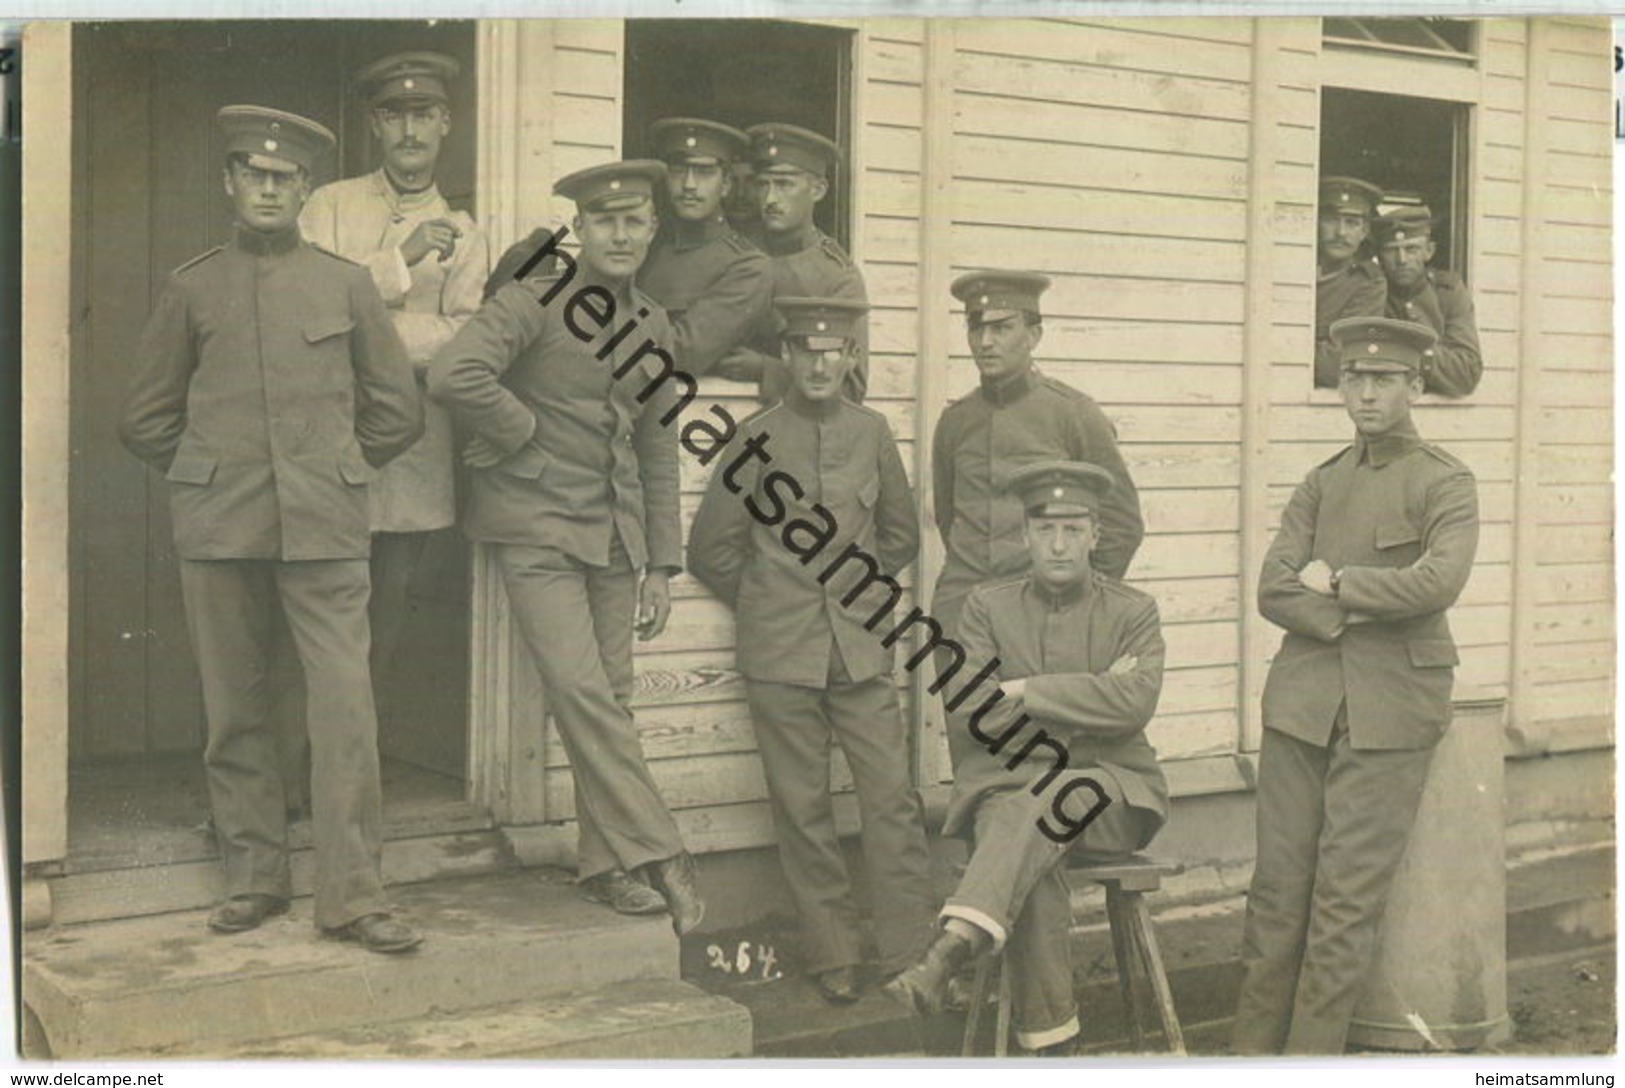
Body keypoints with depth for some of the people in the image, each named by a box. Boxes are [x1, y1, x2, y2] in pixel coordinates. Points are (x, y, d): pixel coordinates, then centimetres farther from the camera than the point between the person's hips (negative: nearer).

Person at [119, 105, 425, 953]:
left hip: (326, 526, -1)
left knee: (346, 708, -7)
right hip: (217, 531, 1)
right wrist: (210, 476, 11)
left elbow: (398, 409, 14)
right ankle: (253, 878, 19)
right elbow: (146, 418, 15)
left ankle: (352, 892, 0)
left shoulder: (347, 285, 8)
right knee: (235, 712, 6)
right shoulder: (191, 288, 9)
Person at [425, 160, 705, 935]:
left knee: (612, 698, 6)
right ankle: (657, 855, -8)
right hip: (539, 529, -6)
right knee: (580, 689, -13)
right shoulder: (532, 304, -8)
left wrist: (661, 565, 13)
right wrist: (521, 433, -11)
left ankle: (606, 864, 16)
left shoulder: (653, 326, 12)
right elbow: (453, 375, -24)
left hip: (616, 536, 6)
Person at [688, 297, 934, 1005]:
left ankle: (910, 958, 7)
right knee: (802, 811, 4)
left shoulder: (872, 433, 5)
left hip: (862, 651, 2)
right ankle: (831, 957, 16)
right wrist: (764, 605, 8)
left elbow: (900, 535, 19)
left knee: (893, 800, -2)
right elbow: (710, 550, 5)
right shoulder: (756, 438, -2)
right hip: (780, 656, -2)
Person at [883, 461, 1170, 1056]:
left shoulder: (1133, 612, 7)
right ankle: (1052, 1040, -28)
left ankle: (953, 947, -50)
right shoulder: (988, 607, 8)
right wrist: (1090, 700, -6)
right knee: (1030, 868, -33)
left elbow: (1134, 702, -13)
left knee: (1040, 803, -36)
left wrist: (1024, 691, -13)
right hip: (1008, 784, 1)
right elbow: (969, 720, -4)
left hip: (1109, 791, -1)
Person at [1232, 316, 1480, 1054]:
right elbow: (1273, 590, 3)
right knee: (1278, 882, 4)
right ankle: (1254, 1049, 12)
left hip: (1389, 712, -4)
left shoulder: (1444, 484, 1)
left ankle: (1312, 1057, 4)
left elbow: (1437, 582, -17)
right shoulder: (1321, 484, 14)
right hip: (1302, 702, 4)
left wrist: (1334, 583, -7)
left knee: (1349, 892, -3)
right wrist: (1358, 613, -11)